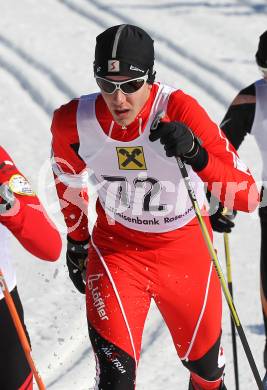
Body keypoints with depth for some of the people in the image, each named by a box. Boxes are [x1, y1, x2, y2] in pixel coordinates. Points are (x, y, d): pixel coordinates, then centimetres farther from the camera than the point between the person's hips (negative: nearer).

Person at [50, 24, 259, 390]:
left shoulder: (179, 111, -30)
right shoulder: (73, 120, -20)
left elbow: (248, 196, -32)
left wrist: (196, 154, -49)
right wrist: (77, 241, 14)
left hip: (186, 250, 0)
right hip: (116, 248, 0)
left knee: (204, 360, 22)